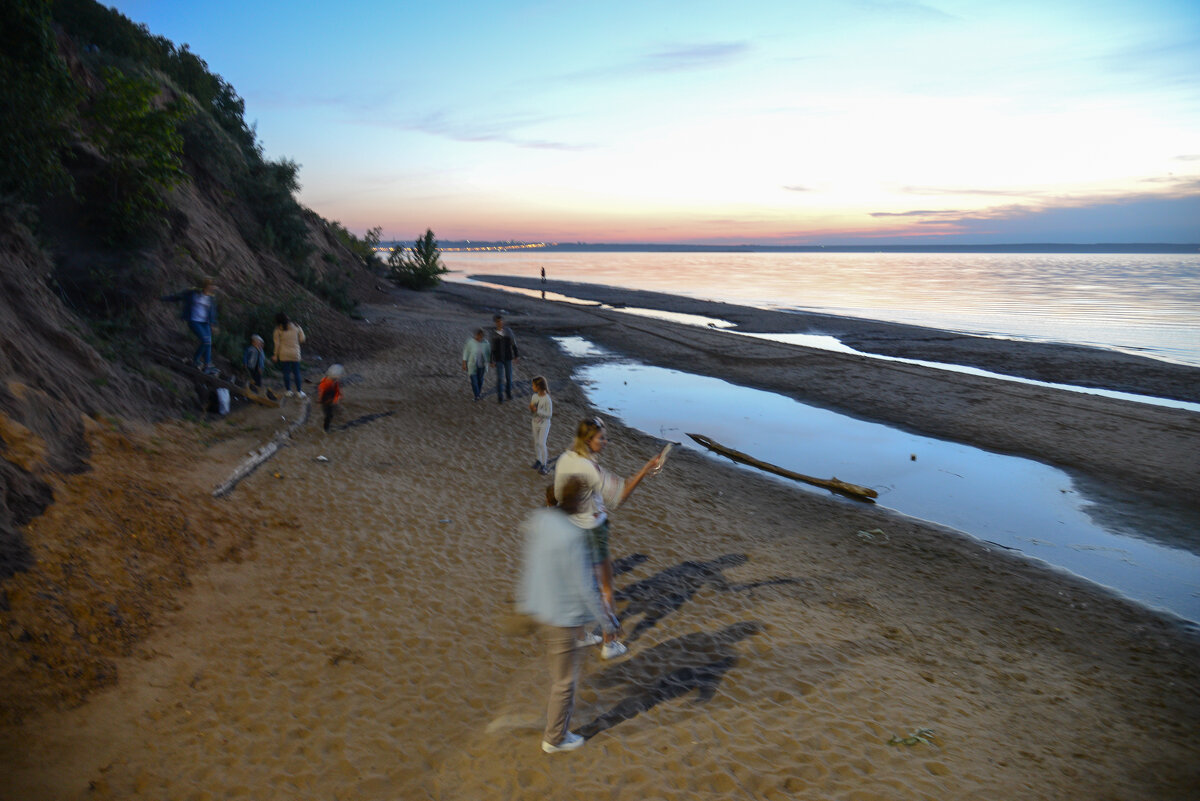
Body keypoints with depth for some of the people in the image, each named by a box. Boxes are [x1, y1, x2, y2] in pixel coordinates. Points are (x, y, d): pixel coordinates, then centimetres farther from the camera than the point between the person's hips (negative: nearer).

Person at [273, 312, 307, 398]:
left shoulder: (278, 330, -2)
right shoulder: (296, 327, 1)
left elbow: (277, 344, -1)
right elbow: (302, 339, 2)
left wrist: (276, 355, 6)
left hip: (284, 355, -1)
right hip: (295, 353, 1)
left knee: (286, 372, 5)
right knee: (296, 372, 5)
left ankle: (288, 391, 7)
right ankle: (299, 391, 5)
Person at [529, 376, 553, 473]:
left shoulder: (547, 399, -21)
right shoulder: (534, 397, -3)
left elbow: (549, 414, -20)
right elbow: (531, 412, 6)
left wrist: (537, 411, -27)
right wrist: (531, 408, -17)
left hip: (544, 424, -6)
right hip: (535, 423, 6)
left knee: (542, 443, -8)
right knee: (536, 442, 15)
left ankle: (544, 464, 3)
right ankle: (538, 460, 32)